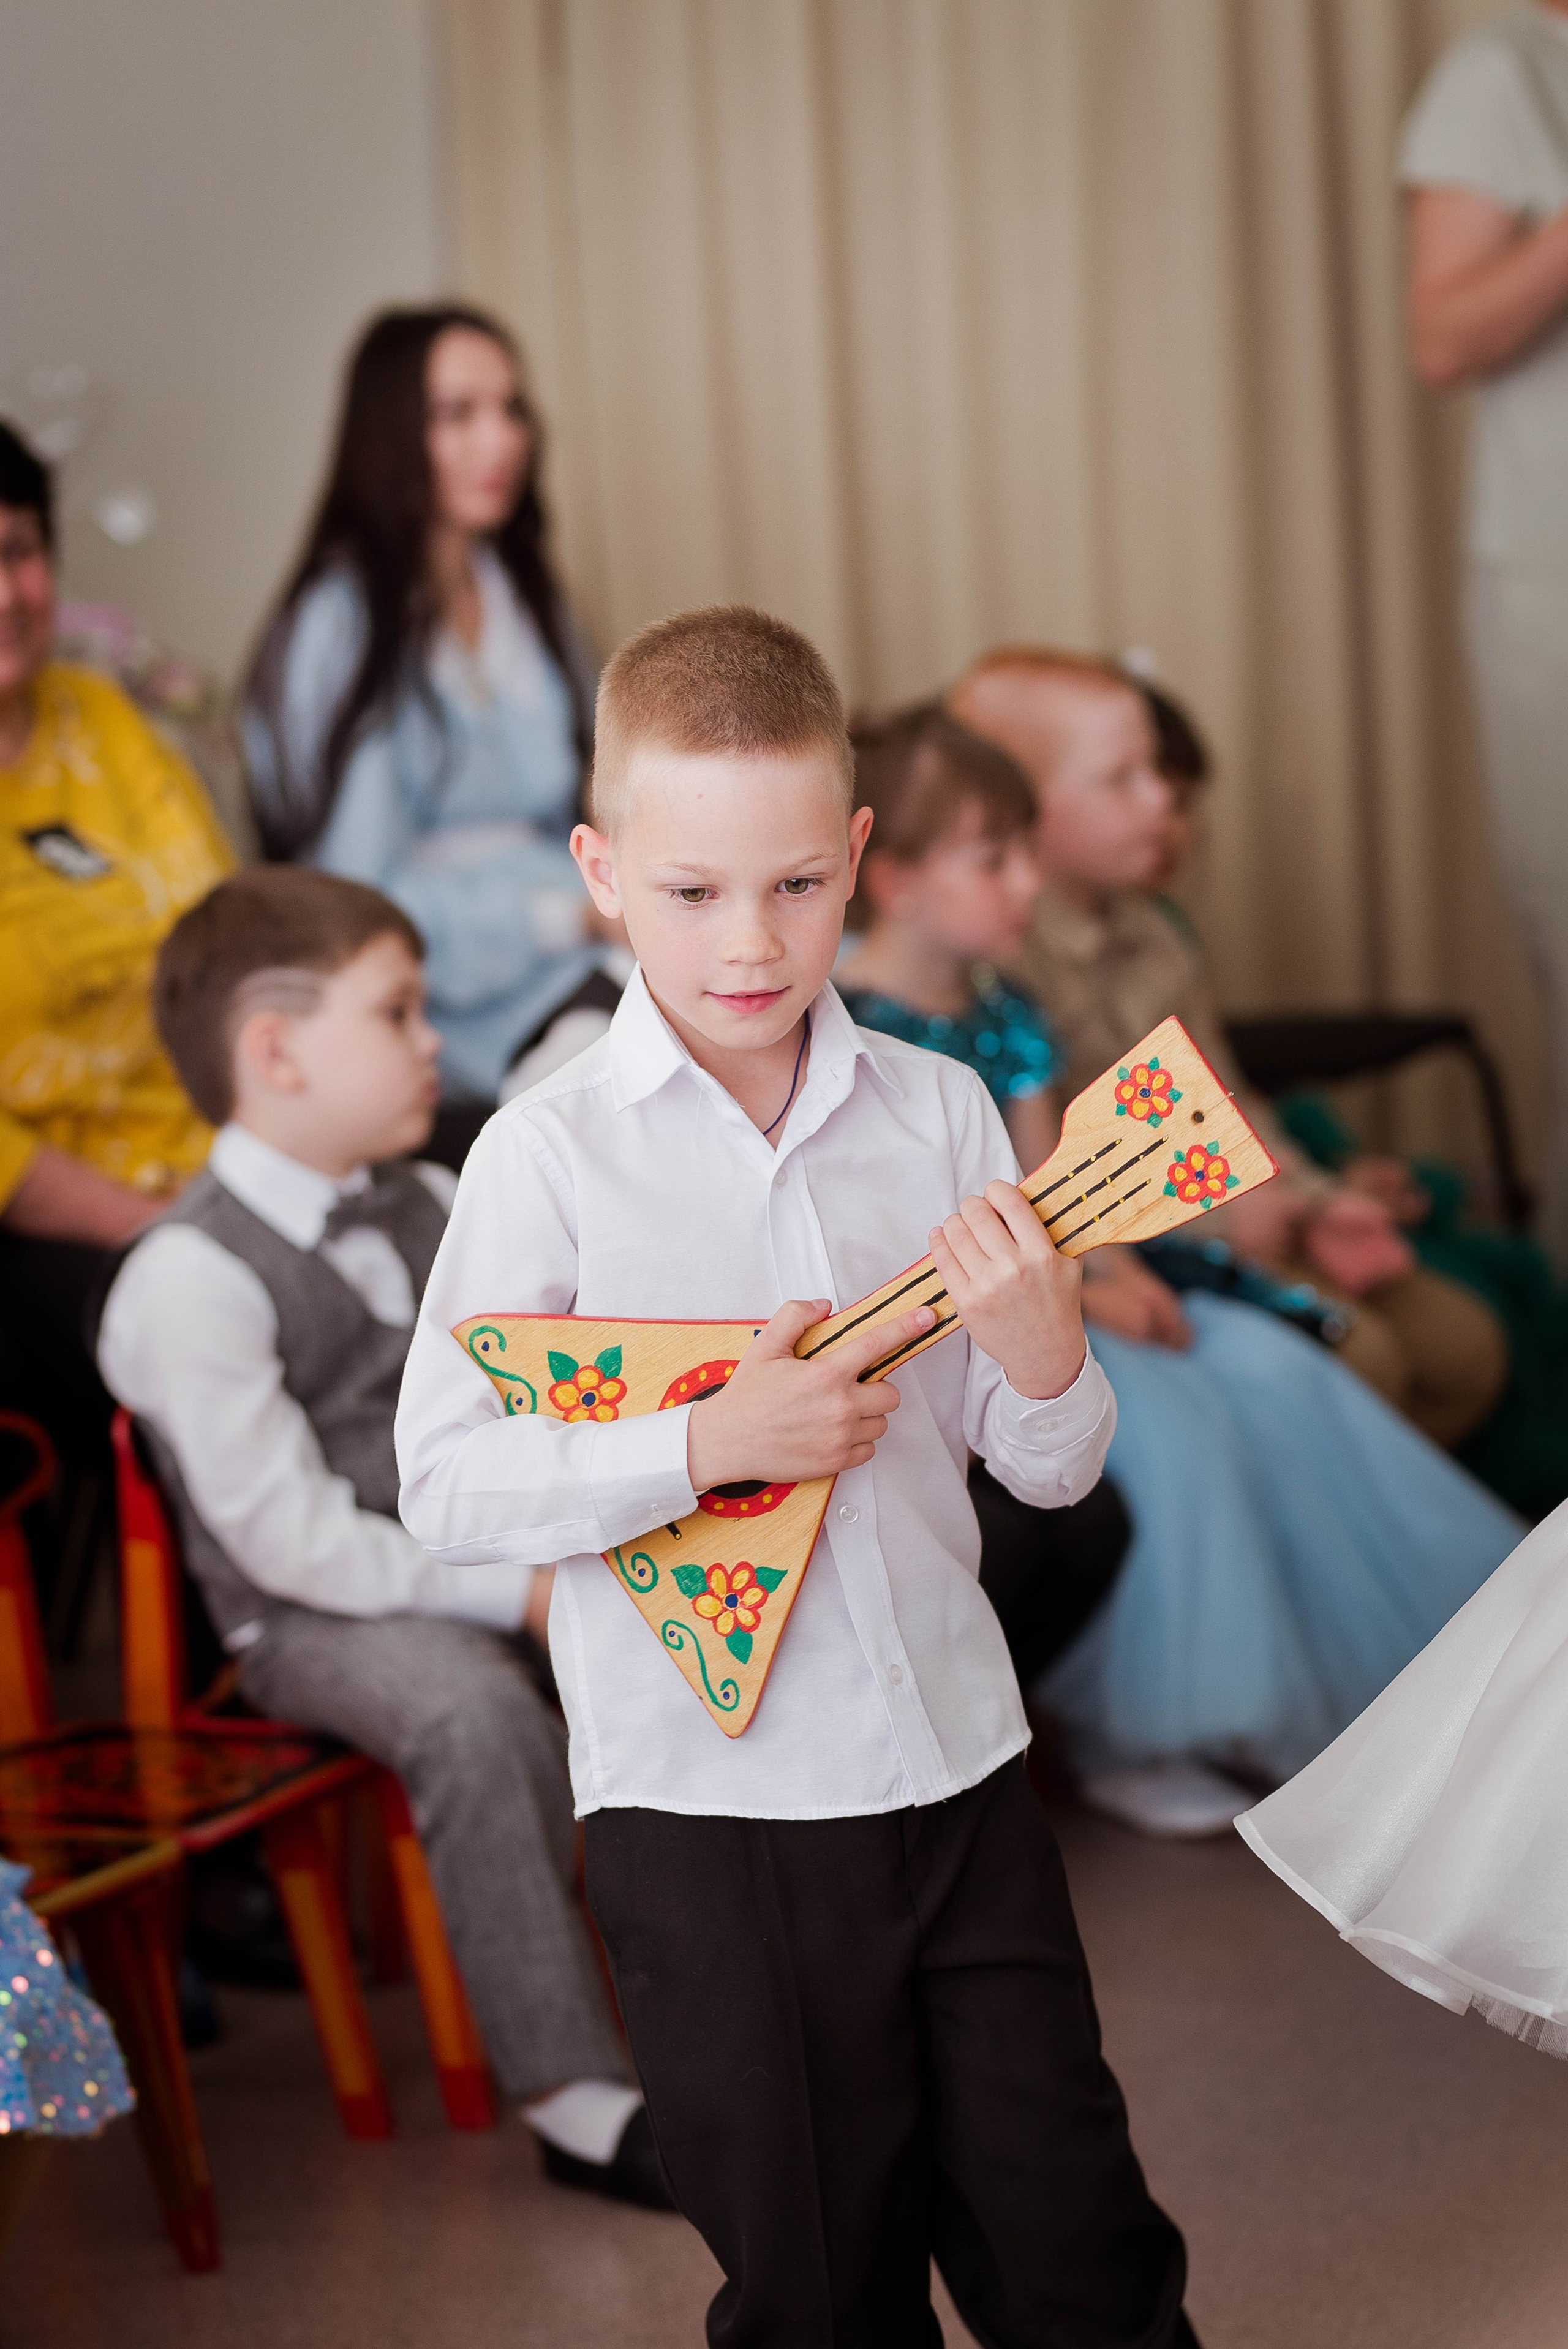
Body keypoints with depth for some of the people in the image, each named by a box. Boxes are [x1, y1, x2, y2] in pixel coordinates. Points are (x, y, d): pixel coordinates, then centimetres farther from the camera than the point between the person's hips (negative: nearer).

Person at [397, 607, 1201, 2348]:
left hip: (960, 1766, 3)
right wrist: (704, 1443, -19)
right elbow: (443, 1489, -10)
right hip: (704, 1810, -2)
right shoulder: (548, 1154, -8)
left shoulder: (940, 1113, 1)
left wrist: (1041, 1355, -15)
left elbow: (1051, 1471, 6)